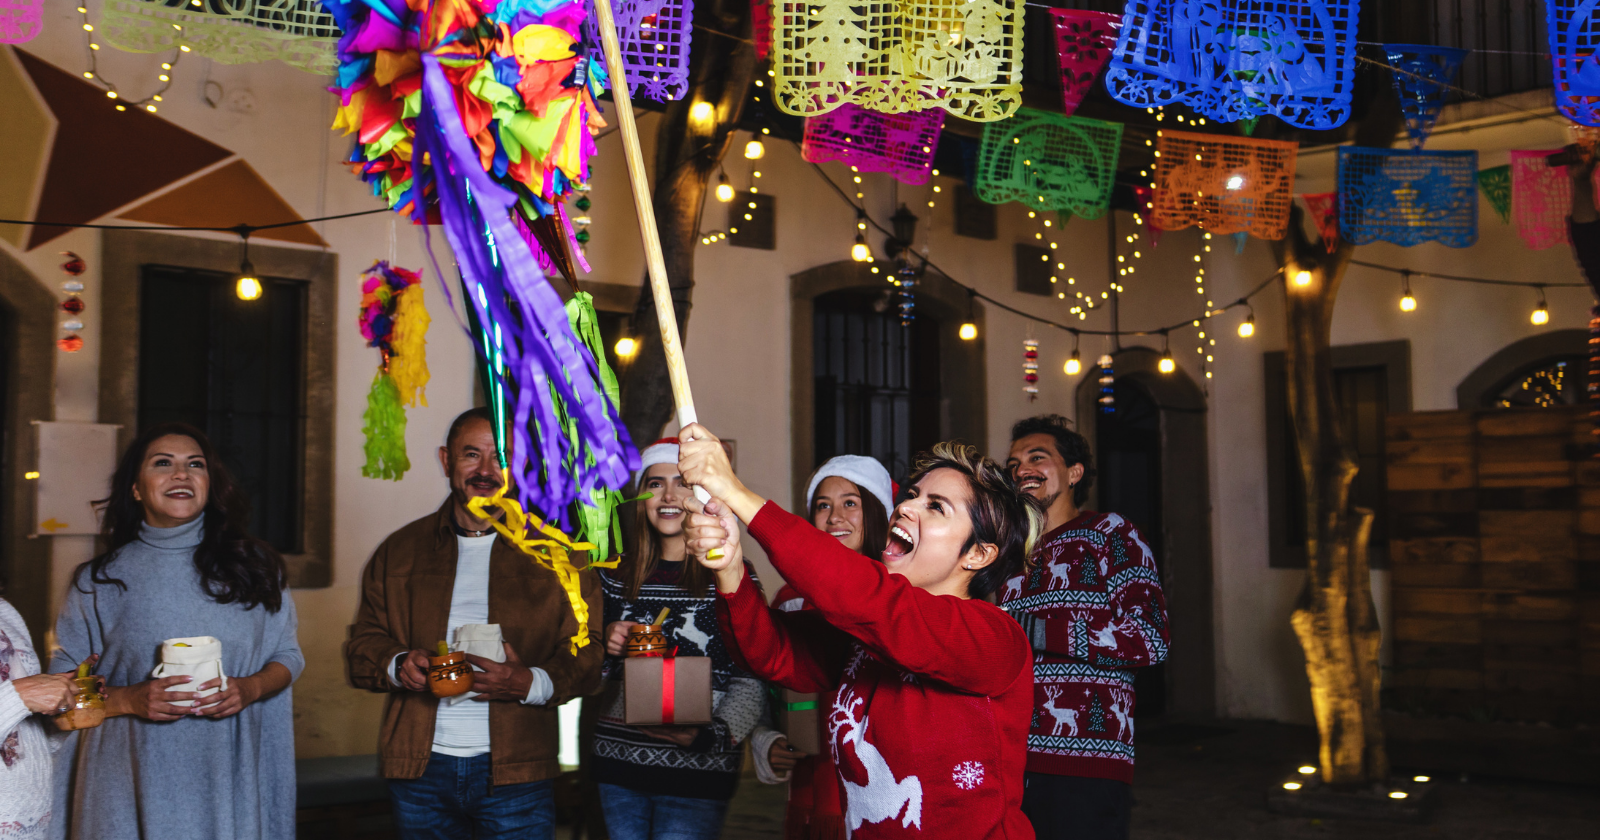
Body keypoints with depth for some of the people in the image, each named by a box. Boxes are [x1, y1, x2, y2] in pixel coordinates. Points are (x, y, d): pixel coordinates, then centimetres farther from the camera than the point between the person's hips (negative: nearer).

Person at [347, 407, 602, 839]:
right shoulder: (400, 550, 12)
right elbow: (363, 647, 13)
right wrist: (398, 665, -9)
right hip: (420, 771, 2)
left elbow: (588, 653, 0)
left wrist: (531, 683, -18)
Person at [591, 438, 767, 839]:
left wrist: (710, 736, -21)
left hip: (696, 776, -4)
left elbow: (751, 682, -7)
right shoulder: (617, 574, 8)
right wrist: (605, 648, -4)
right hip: (618, 764, 4)